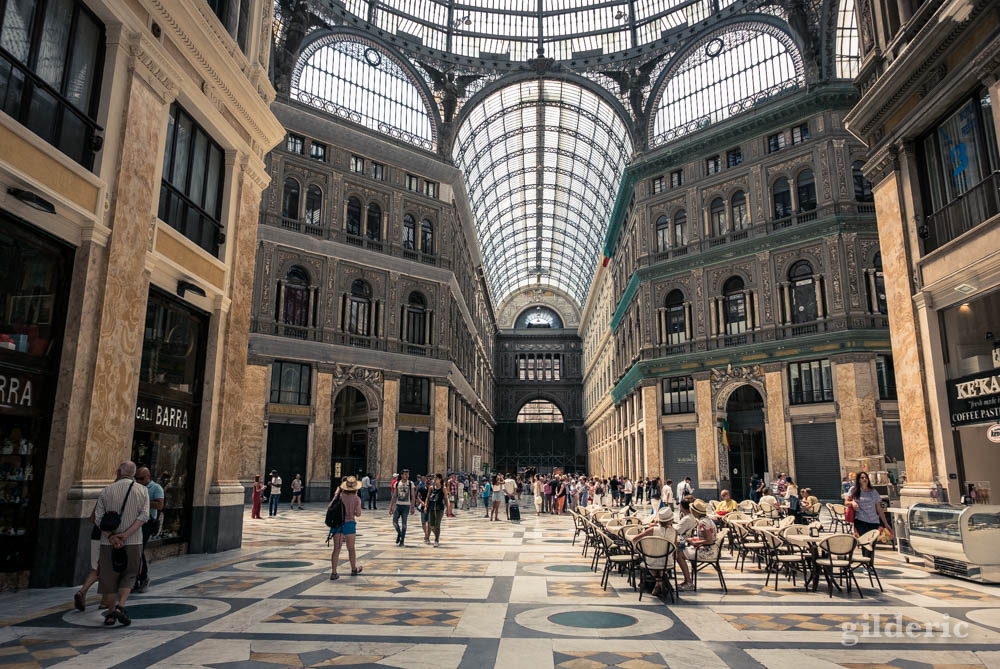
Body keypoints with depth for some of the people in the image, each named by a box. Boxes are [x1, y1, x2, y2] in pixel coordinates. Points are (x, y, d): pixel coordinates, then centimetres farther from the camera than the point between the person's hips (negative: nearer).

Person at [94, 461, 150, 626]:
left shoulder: (107, 491, 1)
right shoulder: (142, 490, 0)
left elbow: (98, 518, -6)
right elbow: (144, 516, -11)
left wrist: (111, 536, -13)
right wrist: (125, 535, -14)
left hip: (109, 543, 0)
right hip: (133, 542, 0)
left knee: (109, 577, 14)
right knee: (129, 576, 14)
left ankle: (111, 614, 17)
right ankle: (121, 606, -5)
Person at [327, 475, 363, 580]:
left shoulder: (339, 496, -7)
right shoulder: (357, 499, -10)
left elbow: (329, 507, -2)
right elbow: (358, 514, -1)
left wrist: (335, 495, 9)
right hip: (349, 524, -2)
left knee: (336, 549, 7)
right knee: (351, 548, 15)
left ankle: (333, 573, 2)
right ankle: (354, 569, 33)